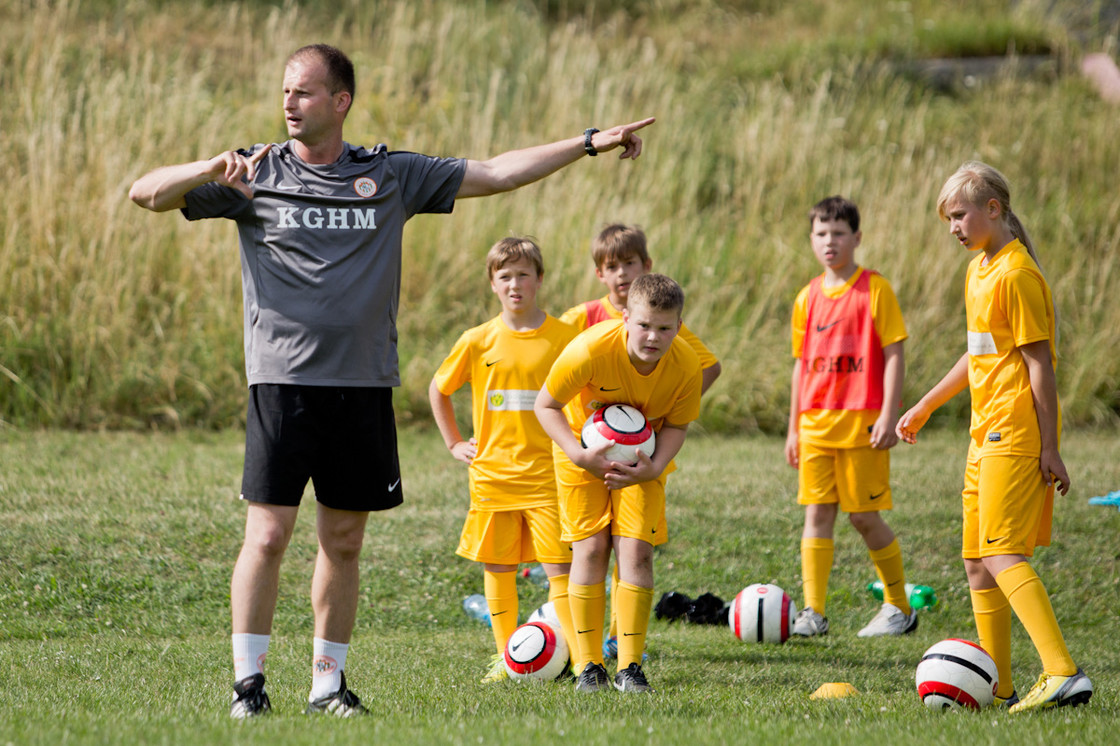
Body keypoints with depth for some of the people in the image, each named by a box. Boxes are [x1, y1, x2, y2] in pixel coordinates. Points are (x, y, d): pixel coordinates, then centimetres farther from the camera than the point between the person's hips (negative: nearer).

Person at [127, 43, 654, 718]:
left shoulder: (391, 176, 9)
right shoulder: (255, 174, 4)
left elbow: (496, 174, 13)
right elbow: (147, 194, 0)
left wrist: (589, 144, 10)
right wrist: (208, 171, -19)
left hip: (364, 385, 2)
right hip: (283, 379, -2)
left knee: (344, 542, 7)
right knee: (267, 535, -9)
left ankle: (330, 681, 16)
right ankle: (249, 682, -3)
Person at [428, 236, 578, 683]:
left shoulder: (564, 337, -2)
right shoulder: (478, 342, 3)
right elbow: (438, 389, 17)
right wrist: (454, 444, 12)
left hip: (547, 473, -2)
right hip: (492, 473, 2)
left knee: (559, 565, -7)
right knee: (497, 566, 6)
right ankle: (505, 656, 15)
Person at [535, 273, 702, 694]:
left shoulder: (686, 366, -24)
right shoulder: (590, 350, -32)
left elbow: (677, 425, -7)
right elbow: (545, 405, -18)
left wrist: (653, 467, -26)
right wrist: (579, 455, -31)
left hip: (642, 458, 1)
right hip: (585, 452, -1)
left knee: (636, 550, -10)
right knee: (589, 549, -8)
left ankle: (630, 667, -4)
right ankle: (588, 666, 1)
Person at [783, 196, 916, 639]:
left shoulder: (874, 289, -3)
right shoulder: (808, 298, 12)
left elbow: (894, 355, -6)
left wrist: (888, 416, -13)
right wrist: (793, 428, 15)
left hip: (862, 421, -5)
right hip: (816, 424, 5)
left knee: (864, 517, -2)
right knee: (816, 513, 0)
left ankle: (899, 607, 13)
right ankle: (813, 612, -1)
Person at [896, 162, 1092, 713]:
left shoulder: (1016, 274, -14)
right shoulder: (979, 270, 16)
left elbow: (1039, 362, -16)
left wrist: (1050, 447, -18)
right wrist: (924, 408, 32)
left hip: (1018, 432, -10)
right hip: (988, 433, 10)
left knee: (1002, 554, -19)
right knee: (977, 562, 11)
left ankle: (1064, 673, -29)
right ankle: (996, 687, 16)